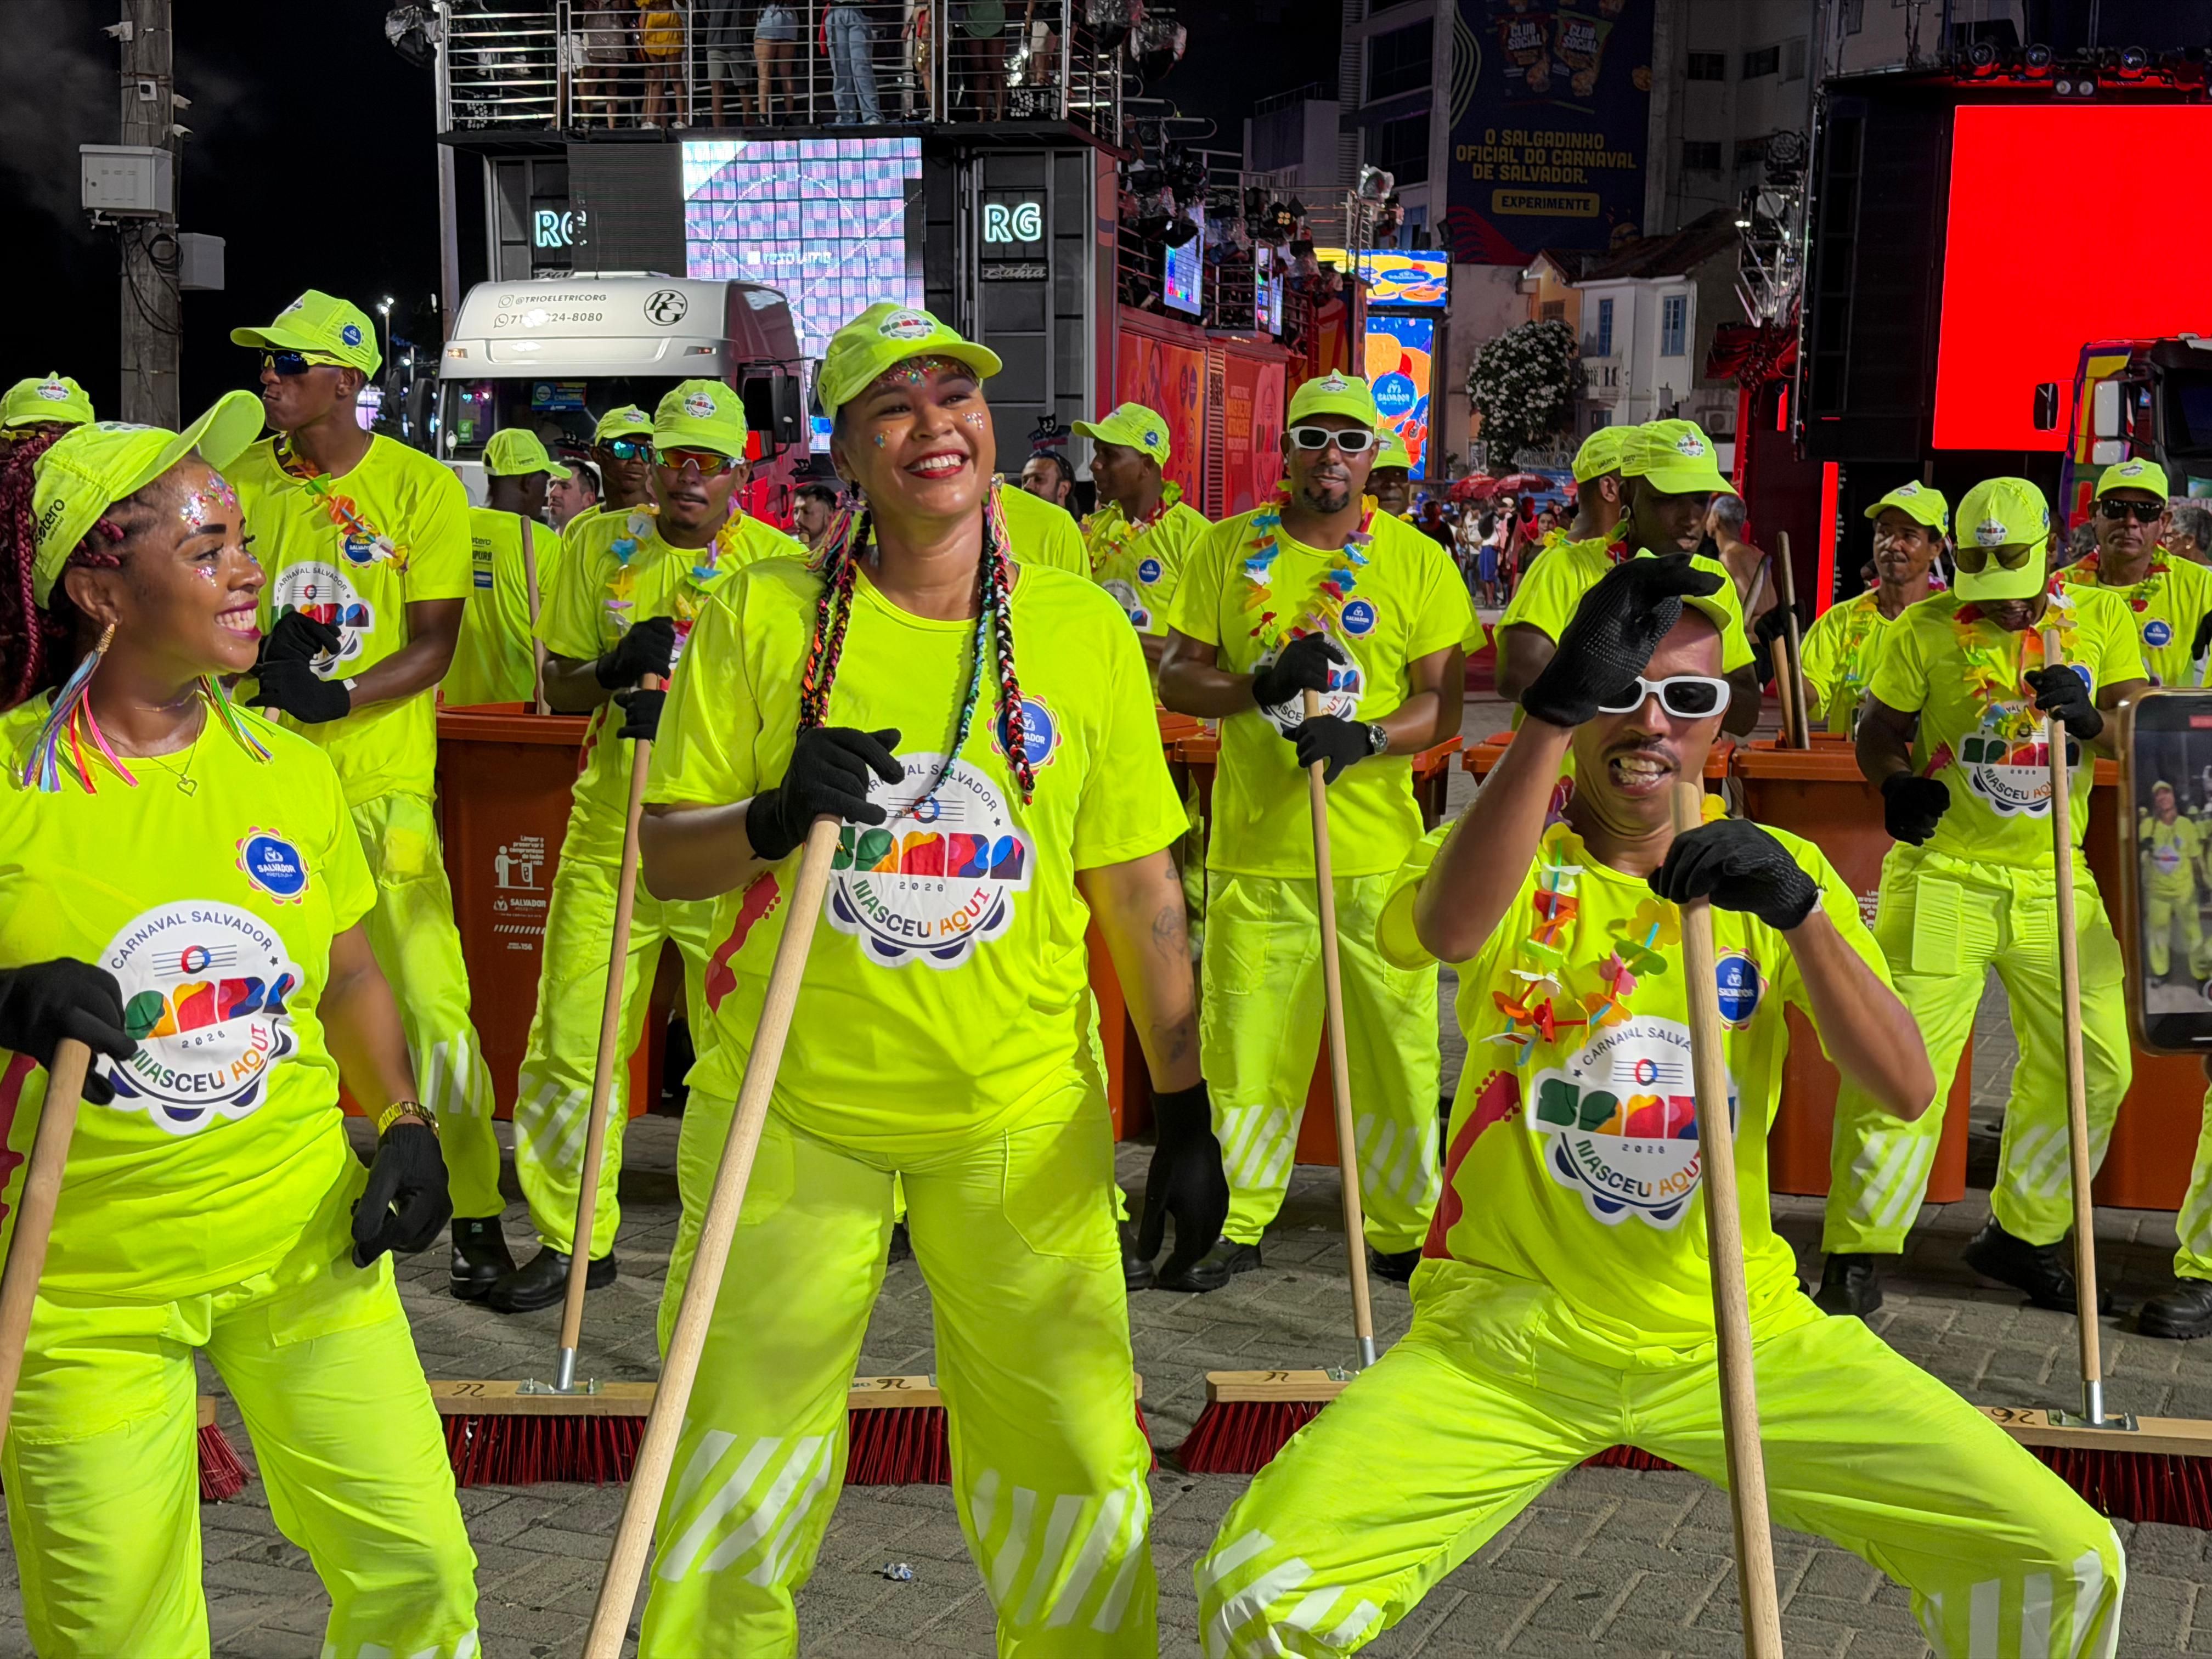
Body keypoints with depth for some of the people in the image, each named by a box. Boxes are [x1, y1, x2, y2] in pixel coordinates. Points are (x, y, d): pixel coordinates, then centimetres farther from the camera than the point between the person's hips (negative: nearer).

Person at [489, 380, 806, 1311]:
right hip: (608, 840, 3)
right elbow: (555, 688, 11)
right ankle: (573, 1241, 21)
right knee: (571, 1042, 5)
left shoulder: (778, 563, 0)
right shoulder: (600, 546, 9)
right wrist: (612, 675, -11)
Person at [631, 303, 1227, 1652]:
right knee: (738, 1461, 11)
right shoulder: (765, 613, -3)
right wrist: (774, 818, -22)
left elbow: (1141, 896, 3)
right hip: (791, 1107, 0)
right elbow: (667, 859, -1)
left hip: (1023, 1117, 1)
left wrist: (1186, 1115, 3)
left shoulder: (1084, 627, -1)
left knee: (1076, 1465, 6)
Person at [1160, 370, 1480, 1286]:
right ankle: (1234, 1223, 21)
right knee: (1244, 1042, 5)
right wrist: (1258, 686, -14)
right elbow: (1174, 676, 5)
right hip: (1253, 845, 1)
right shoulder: (1229, 550, 6)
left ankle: (1402, 1227, 21)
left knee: (1396, 1045, 4)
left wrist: (1365, 737, -18)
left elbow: (1444, 702, 0)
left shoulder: (1418, 560, 4)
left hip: (1377, 848, 0)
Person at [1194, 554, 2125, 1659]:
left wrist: (1800, 912, -25)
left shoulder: (1778, 869, 4)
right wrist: (1556, 713, -39)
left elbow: (1905, 1091, -10)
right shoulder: (1511, 858, -4)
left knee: (2067, 1565, -7)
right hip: (1505, 1332, -2)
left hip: (1736, 1333, 3)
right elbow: (1449, 927, -31)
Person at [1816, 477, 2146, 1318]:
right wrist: (1898, 784, -19)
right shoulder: (1926, 630, -4)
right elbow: (1878, 734, 2)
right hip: (1944, 876, -4)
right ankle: (1858, 1252, 4)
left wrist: (2089, 718, -22)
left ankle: (2019, 1232, 28)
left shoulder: (2102, 617, 4)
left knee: (2094, 1065, 8)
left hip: (2055, 882, 4)